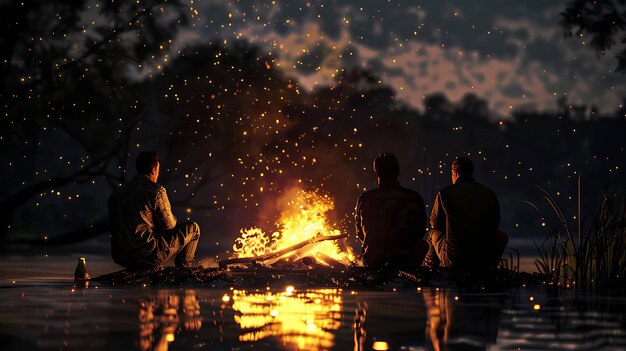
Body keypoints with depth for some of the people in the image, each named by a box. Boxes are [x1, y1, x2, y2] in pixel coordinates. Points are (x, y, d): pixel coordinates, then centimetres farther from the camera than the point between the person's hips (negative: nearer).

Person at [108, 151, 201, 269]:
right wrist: (173, 219, 22)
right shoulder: (156, 191, -10)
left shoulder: (117, 193, 9)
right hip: (147, 258, -7)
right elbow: (169, 225, -4)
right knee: (193, 228, 11)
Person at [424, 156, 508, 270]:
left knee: (433, 233, 30)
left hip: (453, 261, -1)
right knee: (502, 236, 33)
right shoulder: (490, 194, 3)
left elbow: (434, 224, 11)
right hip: (485, 261, 1)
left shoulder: (444, 193, -5)